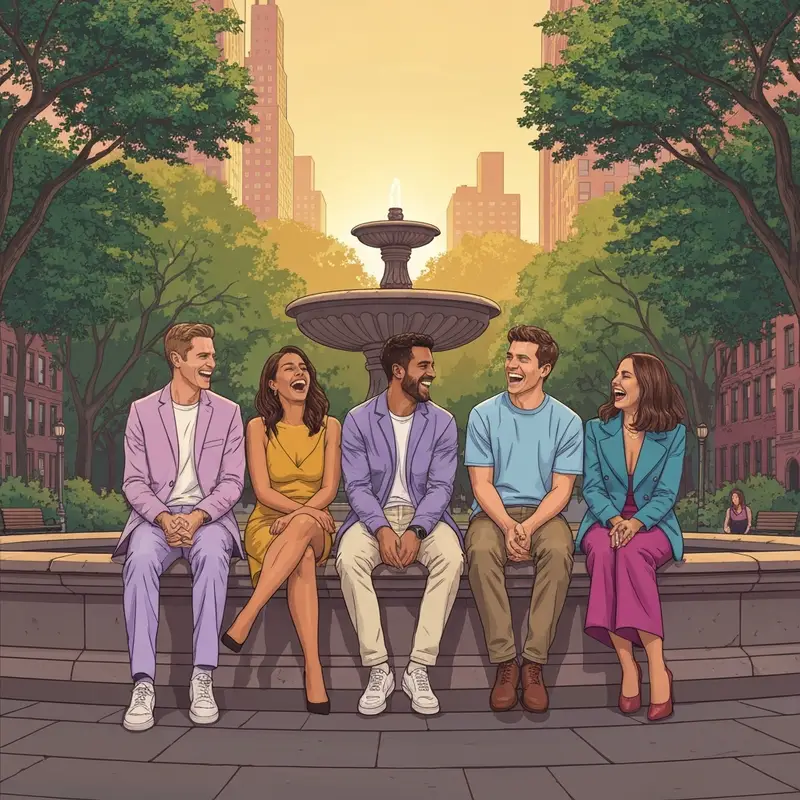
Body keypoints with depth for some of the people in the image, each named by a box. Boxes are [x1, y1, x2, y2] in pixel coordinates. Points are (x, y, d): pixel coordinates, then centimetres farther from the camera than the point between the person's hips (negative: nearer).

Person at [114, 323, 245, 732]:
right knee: (140, 559, -34)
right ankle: (143, 684, -33)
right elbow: (134, 481, 4)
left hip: (208, 514, 0)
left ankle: (203, 677, -33)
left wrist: (197, 516, -16)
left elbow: (232, 481, 3)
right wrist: (164, 518, -16)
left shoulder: (228, 413, 9)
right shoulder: (142, 411, 9)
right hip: (157, 514, 0)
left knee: (212, 555, -36)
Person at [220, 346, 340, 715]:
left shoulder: (329, 427, 7)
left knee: (303, 527, -39)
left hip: (315, 529, 1)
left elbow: (329, 488, -1)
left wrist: (298, 517, -20)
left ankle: (245, 618, -42)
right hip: (267, 525, -1)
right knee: (302, 560, -37)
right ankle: (313, 669, -44)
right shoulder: (259, 428, 3)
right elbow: (262, 490, -6)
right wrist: (303, 510, -23)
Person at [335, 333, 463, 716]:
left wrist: (416, 531, -22)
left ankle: (418, 668, -24)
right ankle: (378, 669, -24)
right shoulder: (358, 420, 0)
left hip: (424, 515, 1)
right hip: (373, 515, -1)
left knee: (451, 559, -31)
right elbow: (357, 486, -5)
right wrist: (381, 529, -23)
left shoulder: (442, 422, 3)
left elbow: (440, 486, -4)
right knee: (349, 559, -33)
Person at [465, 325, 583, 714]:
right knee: (482, 551, -34)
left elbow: (561, 488, -1)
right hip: (493, 512, 0)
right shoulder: (484, 415, 5)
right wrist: (507, 526, -19)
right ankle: (504, 662, -27)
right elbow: (482, 483, 0)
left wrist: (528, 526, -19)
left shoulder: (566, 421, 4)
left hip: (543, 513, 0)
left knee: (558, 550, -34)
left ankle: (534, 664, -27)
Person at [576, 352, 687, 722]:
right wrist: (614, 521, -19)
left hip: (652, 525, -1)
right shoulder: (597, 429, 8)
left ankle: (657, 668, -35)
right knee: (603, 551, -35)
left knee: (631, 553, -37)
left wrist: (635, 523, -23)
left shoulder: (673, 432, 3)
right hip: (605, 521, 2)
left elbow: (666, 494, -4)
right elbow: (592, 487, 1)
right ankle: (628, 665, -32)